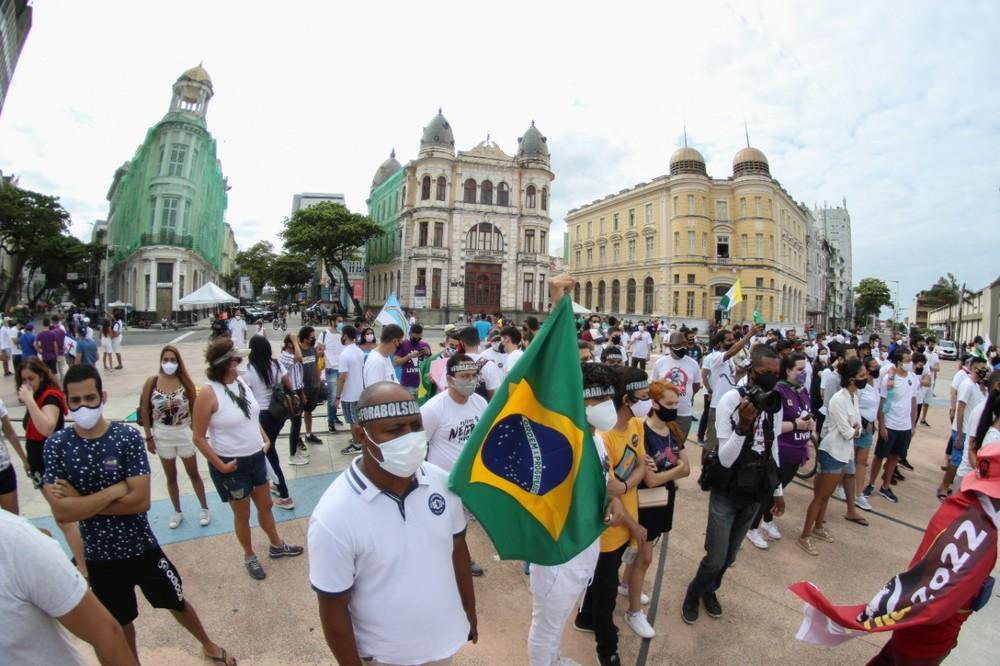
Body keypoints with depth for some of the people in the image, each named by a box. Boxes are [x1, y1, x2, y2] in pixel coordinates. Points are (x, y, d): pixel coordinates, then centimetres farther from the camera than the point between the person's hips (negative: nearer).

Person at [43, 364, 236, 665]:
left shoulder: (127, 437, -17)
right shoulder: (56, 445, -11)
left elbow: (140, 501, -22)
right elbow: (61, 512, -19)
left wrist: (82, 501, -20)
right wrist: (114, 490, -22)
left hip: (143, 548, -1)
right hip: (100, 556, 1)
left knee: (176, 603, 20)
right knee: (119, 624, 23)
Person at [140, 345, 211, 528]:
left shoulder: (185, 381, -10)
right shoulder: (152, 382, -9)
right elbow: (145, 411, -3)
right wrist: (149, 437, -3)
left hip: (184, 434, -1)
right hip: (162, 436, 1)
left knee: (193, 473, 12)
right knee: (170, 476, 16)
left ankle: (204, 509, 26)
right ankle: (177, 512, 33)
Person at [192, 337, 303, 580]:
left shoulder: (241, 382, -1)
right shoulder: (208, 393, -21)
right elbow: (199, 437, -16)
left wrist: (265, 439, 5)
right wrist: (220, 465, -15)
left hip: (256, 457, 6)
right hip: (232, 464, -6)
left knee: (265, 505, 22)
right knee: (242, 514, 14)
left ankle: (276, 546, 42)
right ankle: (249, 556, 37)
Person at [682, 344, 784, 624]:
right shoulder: (730, 400, -19)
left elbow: (772, 449, 13)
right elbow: (725, 459, -22)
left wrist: (778, 489, 16)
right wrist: (743, 425, -36)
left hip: (755, 493, 5)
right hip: (727, 492, -5)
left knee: (729, 556, 15)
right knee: (715, 558, -1)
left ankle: (709, 590, 42)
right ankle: (693, 593, 29)